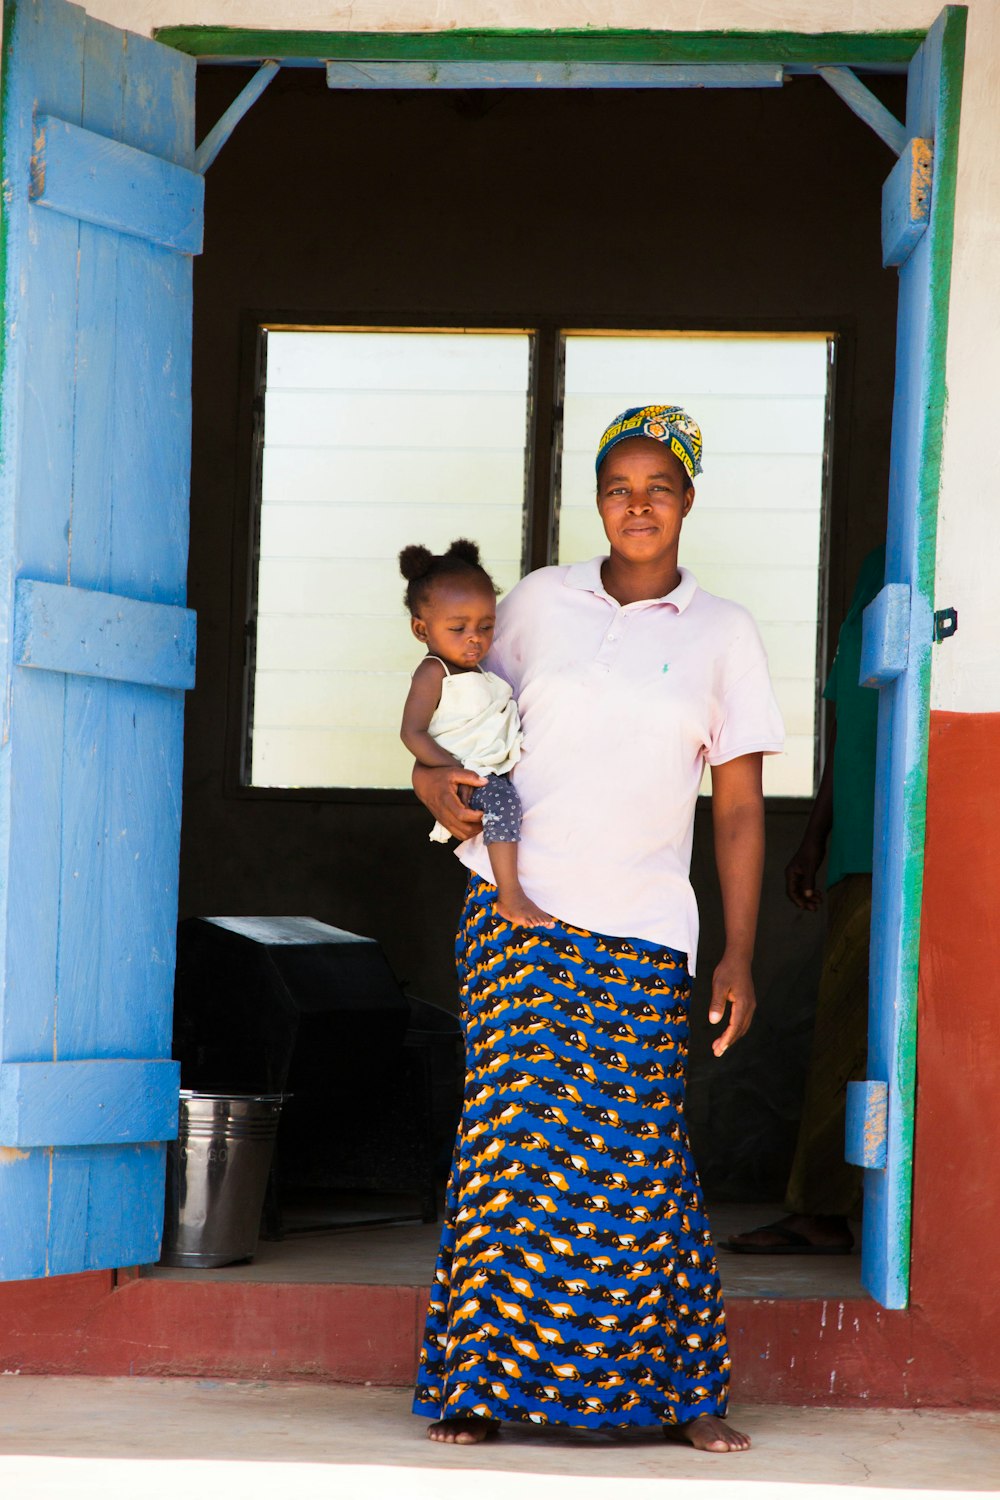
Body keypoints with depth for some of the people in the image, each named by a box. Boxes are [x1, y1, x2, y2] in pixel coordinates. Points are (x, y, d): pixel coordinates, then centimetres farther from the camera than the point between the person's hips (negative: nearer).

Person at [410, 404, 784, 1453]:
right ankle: (484, 1380, 1)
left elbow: (739, 809, 6)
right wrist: (437, 781, -1)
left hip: (642, 933, 0)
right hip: (518, 913, 0)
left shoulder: (722, 635, 6)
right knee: (513, 1132, -5)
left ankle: (679, 1389, 9)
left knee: (639, 1151, -2)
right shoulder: (536, 604, 8)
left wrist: (739, 956, -1)